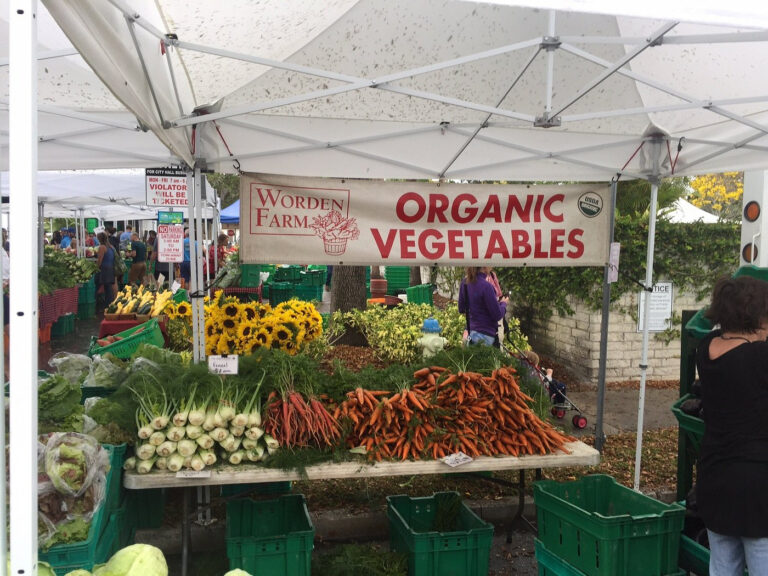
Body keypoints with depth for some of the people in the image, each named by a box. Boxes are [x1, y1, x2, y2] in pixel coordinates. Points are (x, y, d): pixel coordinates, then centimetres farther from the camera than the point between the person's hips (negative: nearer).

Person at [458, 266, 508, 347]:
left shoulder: (465, 282, 2)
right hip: (485, 335, -7)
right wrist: (503, 303, 4)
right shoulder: (485, 286, -19)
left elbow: (461, 309, 14)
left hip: (471, 333, 7)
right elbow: (497, 315, -14)